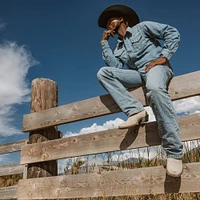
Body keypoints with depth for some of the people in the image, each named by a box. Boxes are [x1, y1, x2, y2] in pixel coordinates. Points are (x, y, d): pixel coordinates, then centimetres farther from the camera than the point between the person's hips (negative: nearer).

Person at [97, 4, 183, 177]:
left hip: (157, 66, -5)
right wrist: (104, 43, 10)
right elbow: (115, 66, 3)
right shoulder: (119, 48, 24)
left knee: (155, 89, -42)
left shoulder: (141, 27, 11)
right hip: (139, 74, 5)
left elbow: (172, 33, 3)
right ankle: (135, 111, -28)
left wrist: (163, 56, -10)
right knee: (103, 72, -14)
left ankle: (174, 152, -42)